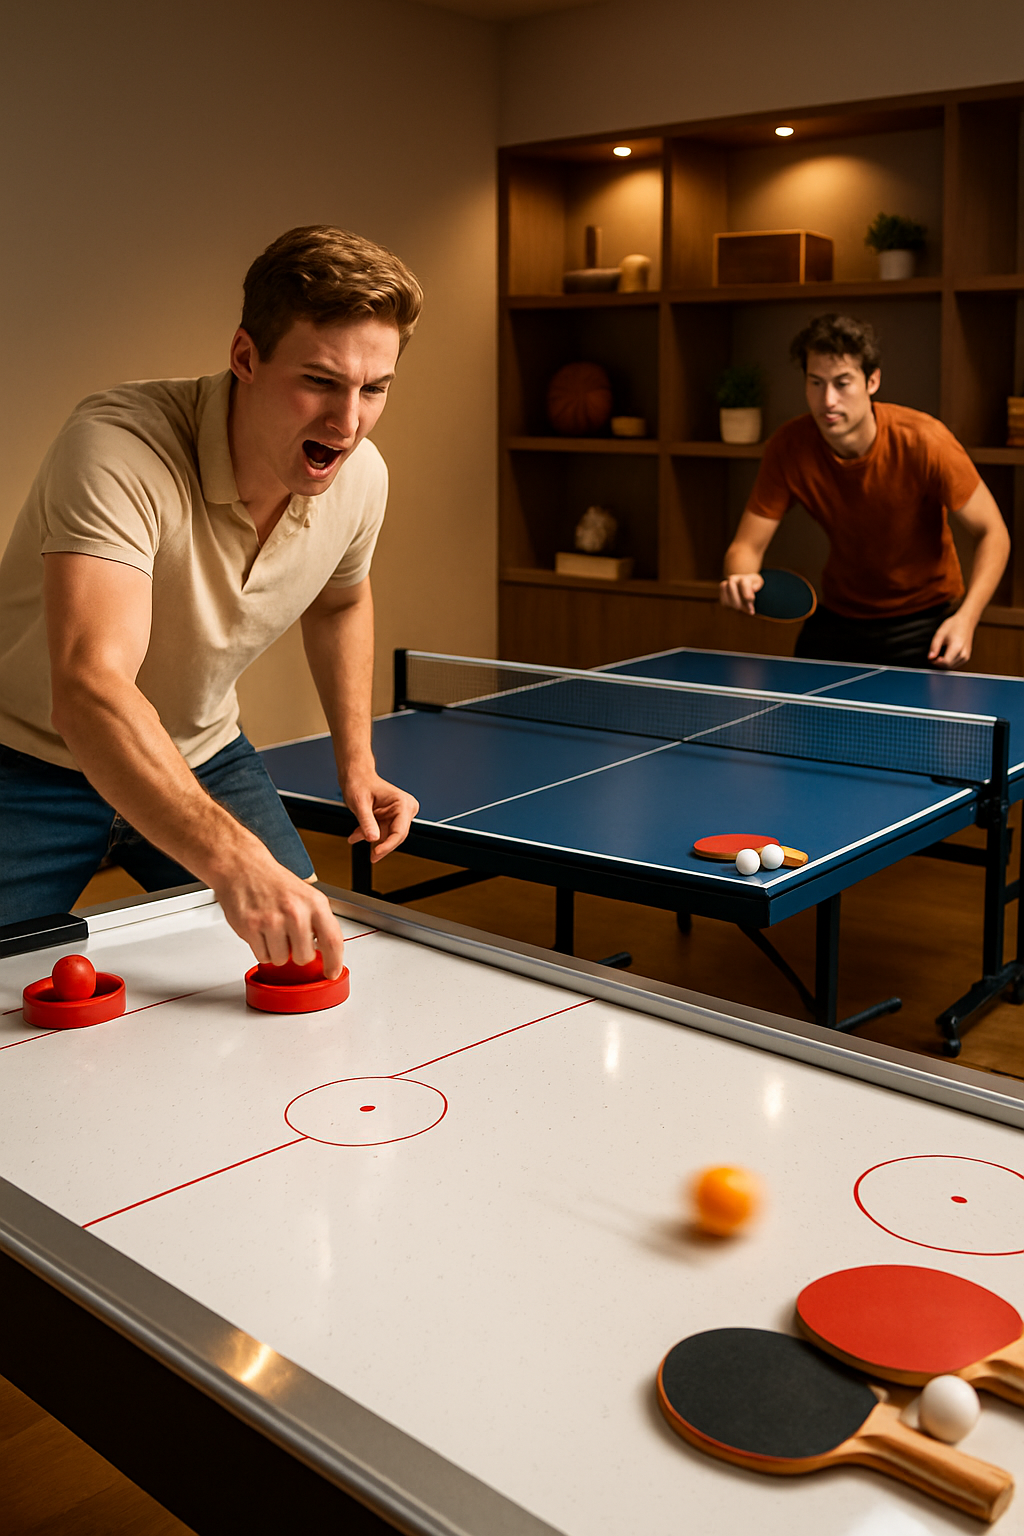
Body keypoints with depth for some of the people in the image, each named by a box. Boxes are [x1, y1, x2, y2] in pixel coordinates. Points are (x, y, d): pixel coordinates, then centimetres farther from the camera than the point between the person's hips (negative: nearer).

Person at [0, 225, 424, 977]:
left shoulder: (361, 477, -12)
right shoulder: (117, 444, -33)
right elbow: (89, 691, -46)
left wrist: (356, 762, 5)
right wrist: (233, 860, -58)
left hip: (201, 757, 5)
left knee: (326, 961, 0)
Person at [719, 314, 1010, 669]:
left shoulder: (923, 441, -25)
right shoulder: (788, 448, -18)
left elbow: (992, 533, -16)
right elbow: (746, 546, -14)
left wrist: (966, 617, -30)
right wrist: (742, 579, -38)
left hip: (924, 618, -3)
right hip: (838, 616, 3)